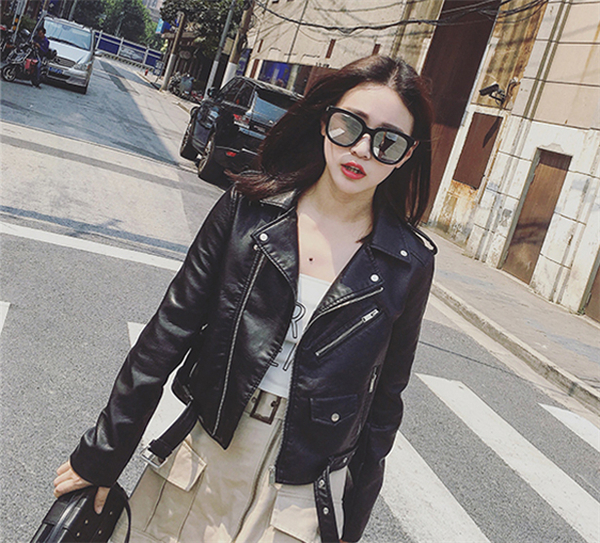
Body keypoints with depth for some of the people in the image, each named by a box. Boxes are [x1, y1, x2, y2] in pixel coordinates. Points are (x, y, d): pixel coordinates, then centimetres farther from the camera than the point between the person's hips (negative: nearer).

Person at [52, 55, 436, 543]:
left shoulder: (409, 264, -9)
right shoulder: (249, 206, -8)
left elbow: (386, 398, 1)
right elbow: (170, 331, -5)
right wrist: (102, 455, -2)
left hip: (301, 492, 0)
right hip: (206, 450, 1)